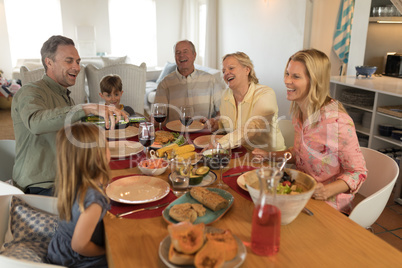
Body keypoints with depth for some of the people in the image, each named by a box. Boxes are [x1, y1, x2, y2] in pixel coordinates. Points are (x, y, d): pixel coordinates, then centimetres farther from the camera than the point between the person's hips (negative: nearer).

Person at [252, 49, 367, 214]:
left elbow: (357, 172, -14)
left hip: (328, 206, -6)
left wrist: (328, 190, -30)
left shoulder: (338, 121, -24)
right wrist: (270, 155, 6)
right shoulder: (299, 113, 0)